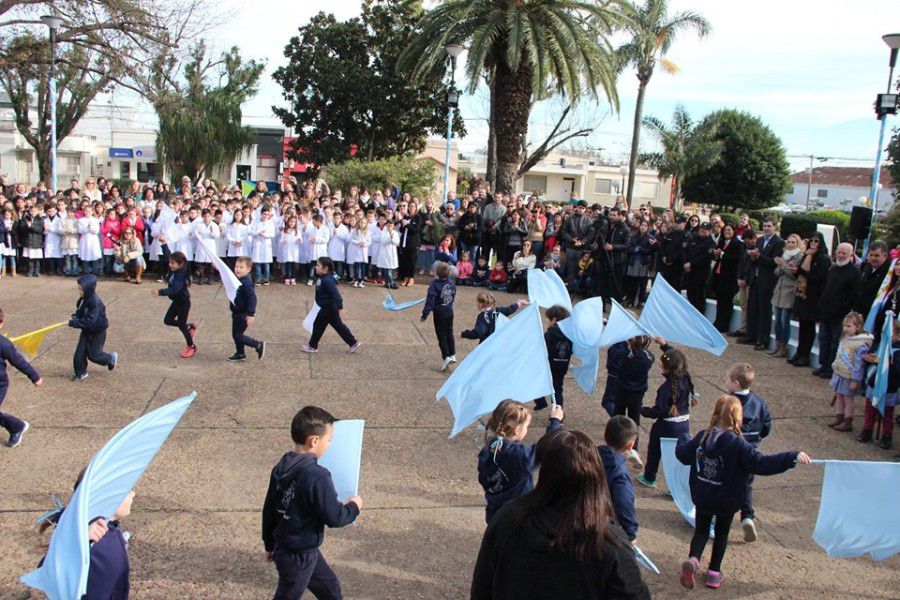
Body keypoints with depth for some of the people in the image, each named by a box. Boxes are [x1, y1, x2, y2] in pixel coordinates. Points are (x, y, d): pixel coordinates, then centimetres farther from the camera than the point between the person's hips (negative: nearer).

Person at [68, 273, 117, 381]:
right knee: (80, 352, 3)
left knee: (93, 355, 2)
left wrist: (74, 323, -36)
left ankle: (111, 358, 28)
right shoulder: (83, 299, -3)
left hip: (98, 331, -7)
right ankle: (81, 373, 19)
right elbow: (79, 312, 11)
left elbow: (90, 321, -34)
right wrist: (75, 318, -11)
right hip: (87, 330, 7)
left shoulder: (95, 302, -29)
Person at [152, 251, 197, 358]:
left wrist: (160, 292, -53)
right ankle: (190, 326, 31)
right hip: (176, 301, 9)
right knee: (167, 320, 12)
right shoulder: (173, 270, -5)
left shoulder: (181, 275, -29)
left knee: (181, 325, 2)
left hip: (183, 302, -9)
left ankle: (191, 347, 20)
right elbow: (168, 255, 10)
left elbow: (174, 289, -43)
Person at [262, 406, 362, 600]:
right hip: (298, 557, -8)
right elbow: (334, 517, -22)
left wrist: (269, 545, 18)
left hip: (283, 546, 8)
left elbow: (268, 510, 6)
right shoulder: (317, 477, -29)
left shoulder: (281, 468, -4)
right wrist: (354, 506, -2)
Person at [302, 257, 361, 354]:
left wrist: (340, 308, -32)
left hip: (328, 309, -10)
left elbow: (336, 294, -29)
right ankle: (353, 343, 18)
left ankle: (312, 346, 19)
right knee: (339, 326, 14)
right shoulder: (323, 279, 6)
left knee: (318, 325, 5)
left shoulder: (327, 281, -24)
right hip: (330, 308, 10)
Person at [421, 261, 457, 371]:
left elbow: (430, 300, -22)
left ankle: (446, 357, 0)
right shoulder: (451, 283, -4)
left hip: (439, 314, -5)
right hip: (450, 312, 5)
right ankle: (452, 355, 23)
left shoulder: (435, 285, -21)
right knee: (449, 333, 18)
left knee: (441, 335, 4)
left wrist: (425, 314, -17)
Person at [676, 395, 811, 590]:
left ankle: (693, 559, -10)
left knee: (701, 530, 17)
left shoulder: (702, 438, -10)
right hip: (727, 501, -2)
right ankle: (714, 573, 28)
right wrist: (793, 458, -31)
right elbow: (761, 464, -32)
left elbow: (682, 454, 5)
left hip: (702, 498, 3)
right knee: (722, 533, 20)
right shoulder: (738, 445, -24)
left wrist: (682, 442, 28)